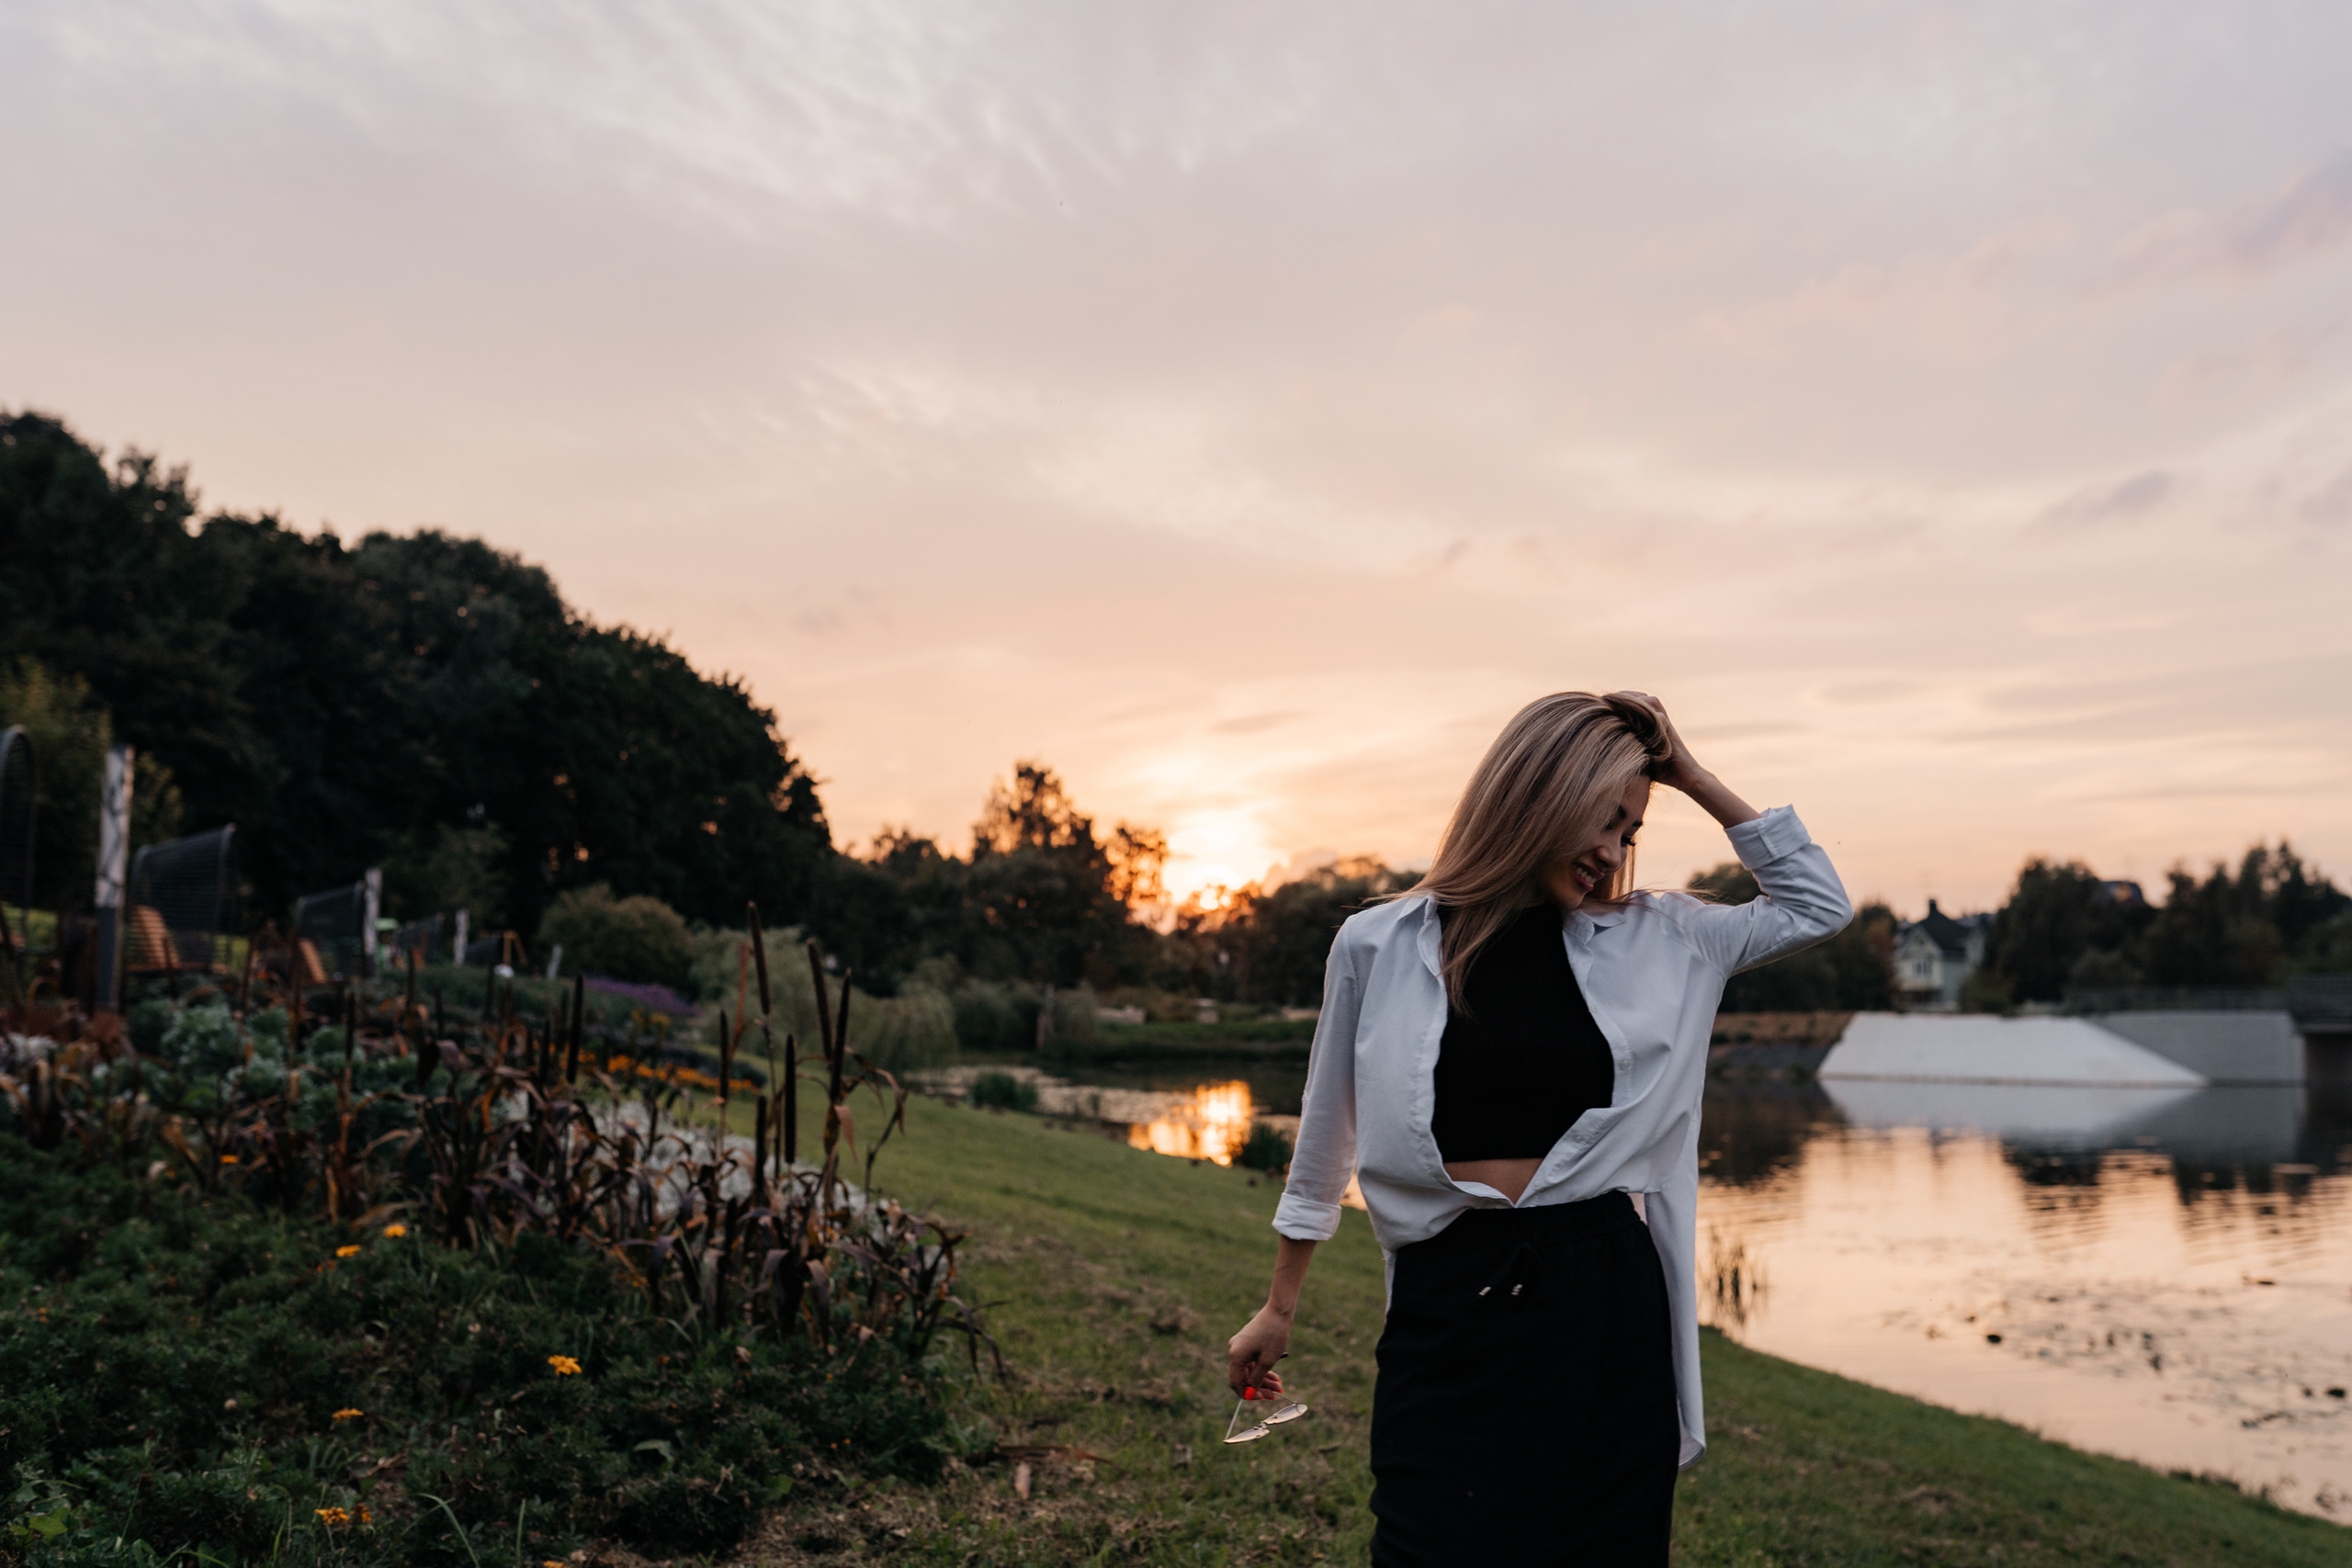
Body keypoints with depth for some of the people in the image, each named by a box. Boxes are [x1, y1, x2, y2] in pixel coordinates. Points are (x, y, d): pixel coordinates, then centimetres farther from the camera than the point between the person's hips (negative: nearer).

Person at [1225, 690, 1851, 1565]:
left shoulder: (1653, 941, 6)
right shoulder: (1379, 947, -1)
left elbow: (1818, 906, 13)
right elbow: (1325, 1144, 9)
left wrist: (1694, 778, 5)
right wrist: (1279, 1308, 17)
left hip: (1605, 1304, 3)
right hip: (1448, 1307, -2)